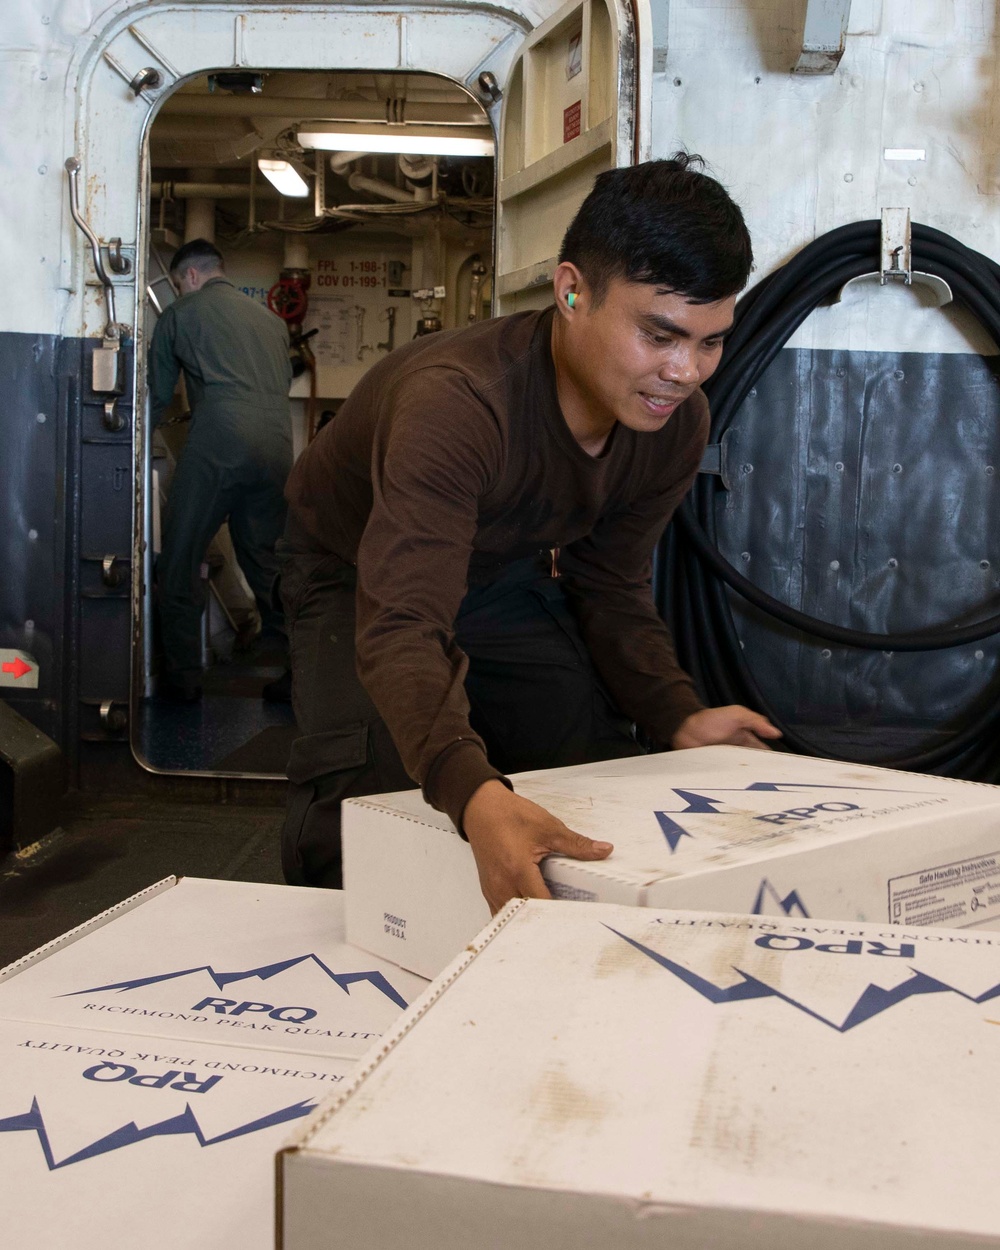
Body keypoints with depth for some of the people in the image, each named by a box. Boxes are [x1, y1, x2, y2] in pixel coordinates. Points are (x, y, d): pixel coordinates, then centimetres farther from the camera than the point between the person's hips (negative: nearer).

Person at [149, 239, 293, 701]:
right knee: (267, 563, 14)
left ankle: (183, 676, 5)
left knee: (180, 563, 5)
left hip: (218, 444, -5)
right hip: (277, 447, 5)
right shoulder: (270, 319, 25)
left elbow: (157, 395, 19)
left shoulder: (180, 315, 13)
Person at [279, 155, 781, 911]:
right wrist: (478, 797, -71)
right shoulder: (455, 403, -44)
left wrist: (677, 717, -22)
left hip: (510, 576, 6)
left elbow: (611, 588, -6)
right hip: (360, 579, -5)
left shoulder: (677, 423, -20)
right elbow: (401, 629, -53)